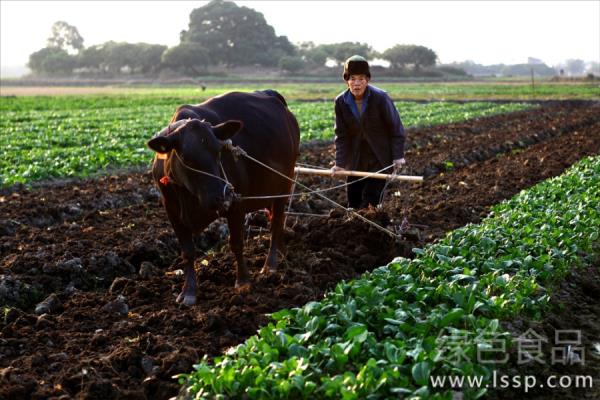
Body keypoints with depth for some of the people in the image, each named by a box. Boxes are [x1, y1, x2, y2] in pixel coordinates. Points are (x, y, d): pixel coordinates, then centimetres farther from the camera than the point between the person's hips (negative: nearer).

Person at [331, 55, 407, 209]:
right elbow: (341, 135, -3)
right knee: (353, 200, 12)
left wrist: (398, 156, -11)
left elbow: (395, 127, -10)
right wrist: (340, 163, -9)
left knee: (371, 198, -10)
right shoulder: (341, 102, -9)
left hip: (380, 158, -4)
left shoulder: (380, 98, -18)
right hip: (356, 160, 4)